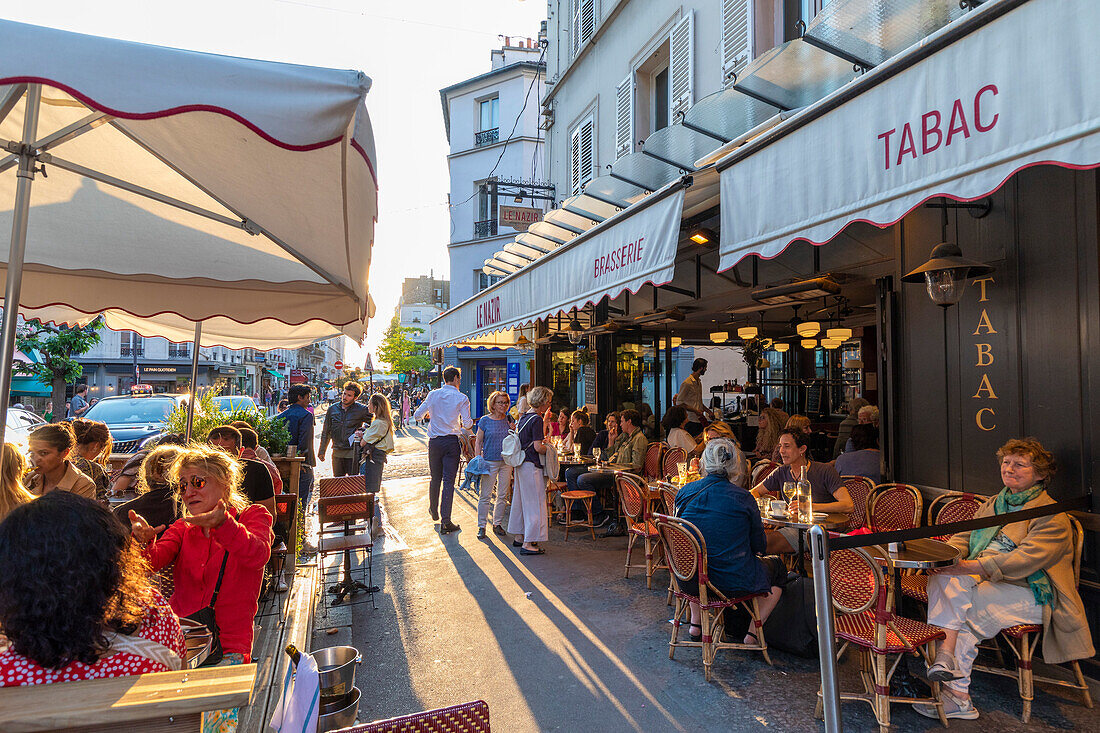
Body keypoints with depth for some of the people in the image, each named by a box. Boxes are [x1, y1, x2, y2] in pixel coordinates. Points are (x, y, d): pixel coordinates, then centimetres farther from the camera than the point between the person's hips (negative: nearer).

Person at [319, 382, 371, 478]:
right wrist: (322, 451, 15)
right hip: (337, 453, 4)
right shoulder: (332, 409, 6)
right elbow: (326, 432, 14)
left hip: (353, 453, -4)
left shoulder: (362, 410, -5)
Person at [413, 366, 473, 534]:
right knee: (449, 481, -1)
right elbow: (467, 423, -10)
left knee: (435, 478, 18)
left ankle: (434, 511, 37)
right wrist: (466, 426, 13)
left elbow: (417, 415, 6)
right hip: (452, 441, -3)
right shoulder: (462, 398, -6)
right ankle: (445, 521, -2)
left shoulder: (433, 394, 2)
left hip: (434, 441, 3)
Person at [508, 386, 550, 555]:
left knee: (522, 500, 17)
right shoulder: (537, 419, -16)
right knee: (535, 502, -4)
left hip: (521, 463, 9)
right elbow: (538, 447, -20)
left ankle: (519, 536, 28)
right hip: (532, 466, -9)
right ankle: (527, 544, -3)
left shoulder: (523, 417, 11)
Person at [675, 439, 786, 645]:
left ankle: (695, 623, 33)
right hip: (734, 583, -3)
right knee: (778, 566, 26)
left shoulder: (685, 492, -6)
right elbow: (760, 546, -4)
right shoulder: (743, 498, -16)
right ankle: (753, 633, 20)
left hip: (688, 580, 4)